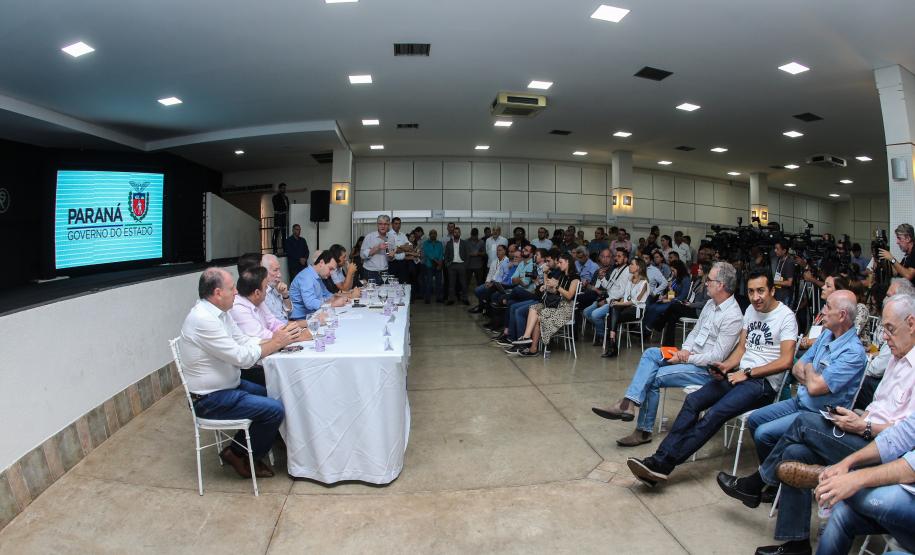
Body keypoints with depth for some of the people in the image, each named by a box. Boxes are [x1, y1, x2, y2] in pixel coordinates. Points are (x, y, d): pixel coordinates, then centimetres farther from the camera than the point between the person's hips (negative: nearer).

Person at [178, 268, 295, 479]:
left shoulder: (219, 312, 3)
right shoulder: (203, 319, -27)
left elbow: (244, 342, 5)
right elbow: (242, 357, -26)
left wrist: (274, 340, -10)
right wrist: (275, 343, -15)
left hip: (226, 385, 10)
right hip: (210, 399, -10)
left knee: (273, 395, 16)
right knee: (275, 410, -15)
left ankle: (241, 450, 23)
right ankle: (238, 455, 8)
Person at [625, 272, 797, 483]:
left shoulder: (786, 316, -6)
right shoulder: (751, 310, 15)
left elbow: (786, 361, -14)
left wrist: (747, 373, -15)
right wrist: (726, 366, -1)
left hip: (764, 382, -7)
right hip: (740, 374, 7)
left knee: (714, 414, -27)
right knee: (693, 400, -16)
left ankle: (663, 465, -28)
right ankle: (659, 461, -22)